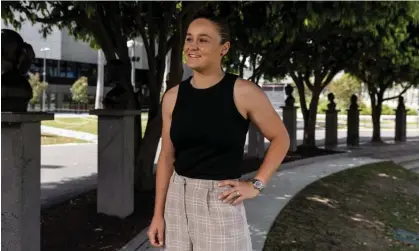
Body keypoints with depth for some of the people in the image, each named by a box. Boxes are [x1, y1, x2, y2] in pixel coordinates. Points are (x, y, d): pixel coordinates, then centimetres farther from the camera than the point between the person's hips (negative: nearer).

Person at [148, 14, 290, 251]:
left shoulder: (243, 92, -9)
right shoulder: (173, 96, 2)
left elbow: (281, 138, 1)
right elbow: (167, 157, 6)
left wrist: (256, 185, -6)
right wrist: (158, 214, 5)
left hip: (221, 202, -3)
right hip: (177, 200, 4)